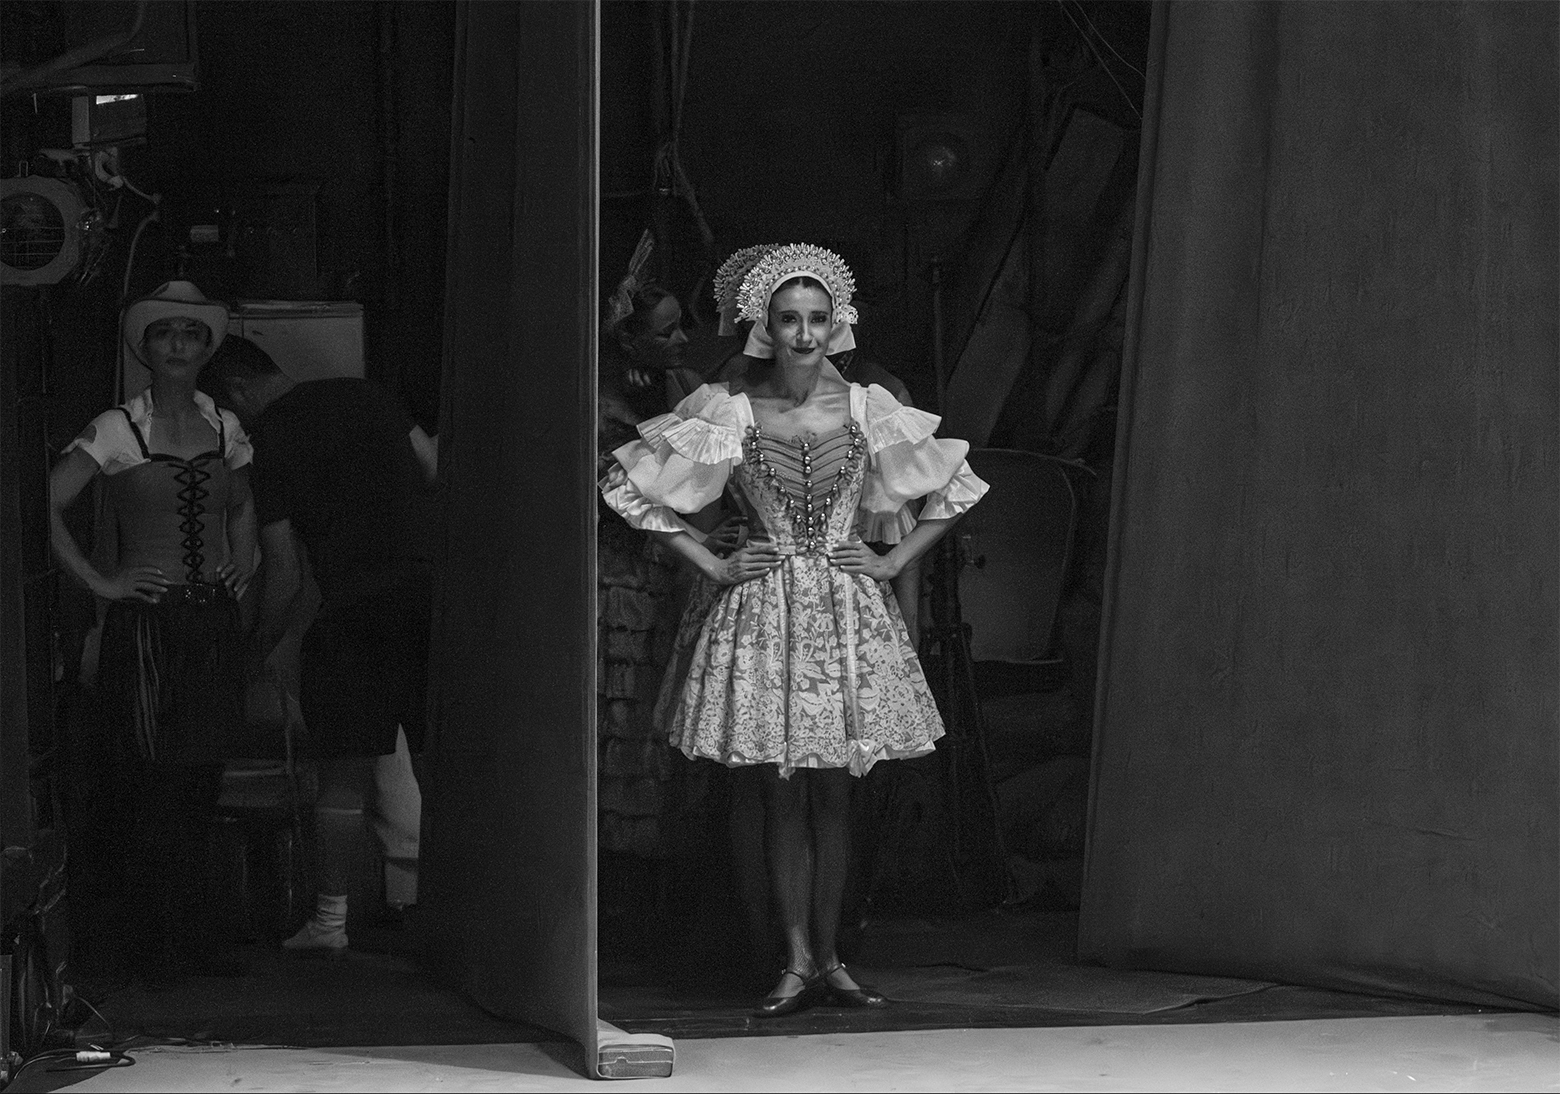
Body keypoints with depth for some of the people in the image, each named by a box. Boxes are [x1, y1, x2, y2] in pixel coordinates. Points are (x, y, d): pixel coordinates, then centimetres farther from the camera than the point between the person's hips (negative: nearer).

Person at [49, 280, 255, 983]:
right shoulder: (117, 430, -4)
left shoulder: (224, 426, 11)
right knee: (151, 781, -5)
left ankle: (190, 938, 13)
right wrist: (99, 581, -12)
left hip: (215, 622, 4)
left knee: (201, 780, 5)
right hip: (146, 624, -4)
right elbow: (48, 507, -11)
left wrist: (242, 564, 13)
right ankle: (155, 943, 3)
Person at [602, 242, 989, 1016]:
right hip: (763, 611, -1)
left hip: (850, 609, 1)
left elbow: (956, 488, 11)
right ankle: (797, 963, 2)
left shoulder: (865, 408, 1)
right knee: (783, 796, -1)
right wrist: (709, 563, -2)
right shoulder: (728, 410, -4)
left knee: (833, 794, 4)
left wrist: (892, 562, 4)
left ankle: (827, 957, 10)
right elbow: (629, 487, 0)